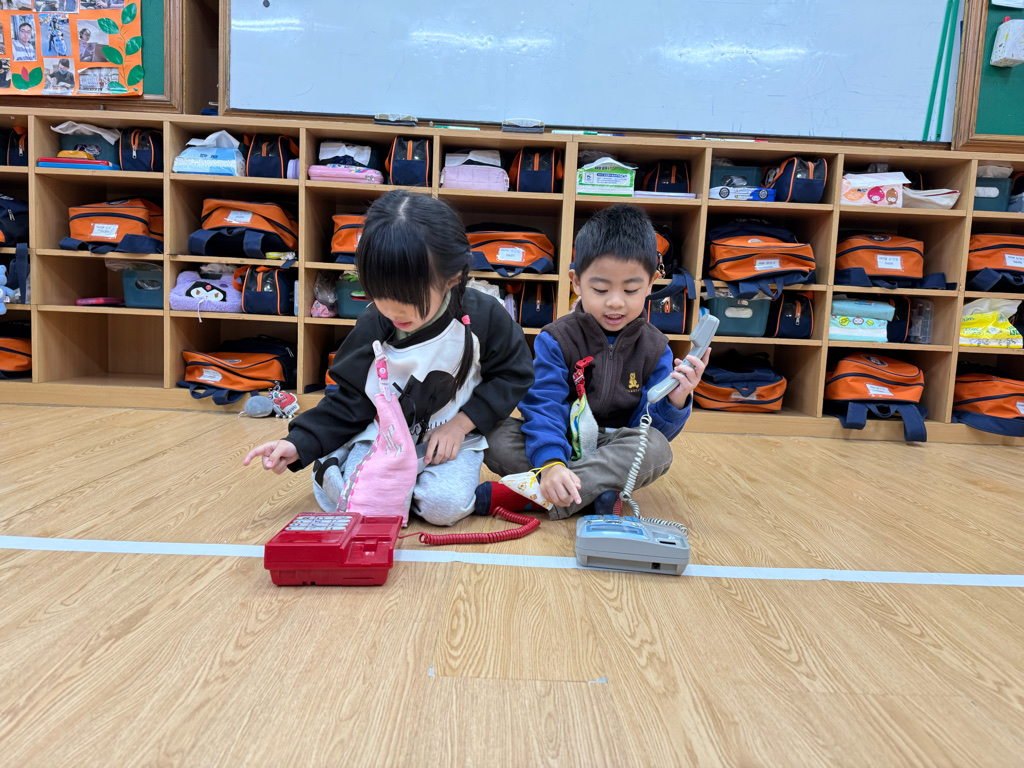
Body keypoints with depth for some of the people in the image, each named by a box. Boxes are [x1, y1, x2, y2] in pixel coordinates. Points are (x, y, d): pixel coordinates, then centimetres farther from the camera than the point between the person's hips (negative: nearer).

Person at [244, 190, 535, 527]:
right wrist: (298, 444, -16)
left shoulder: (484, 317, -16)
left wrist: (460, 424, -13)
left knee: (444, 505, -29)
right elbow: (349, 403, -2)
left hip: (451, 437, -1)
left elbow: (513, 375, -3)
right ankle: (333, 464, 11)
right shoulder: (372, 326, -10)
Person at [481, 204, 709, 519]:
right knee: (495, 437, -26)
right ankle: (594, 492, -29)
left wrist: (674, 401, -26)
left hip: (615, 449, 2)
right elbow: (543, 407, -21)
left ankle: (526, 494, -33)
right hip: (558, 446, -1)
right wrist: (551, 464, -39)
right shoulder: (556, 339, -8)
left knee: (657, 449, -31)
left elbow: (651, 426, -3)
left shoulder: (654, 348, -2)